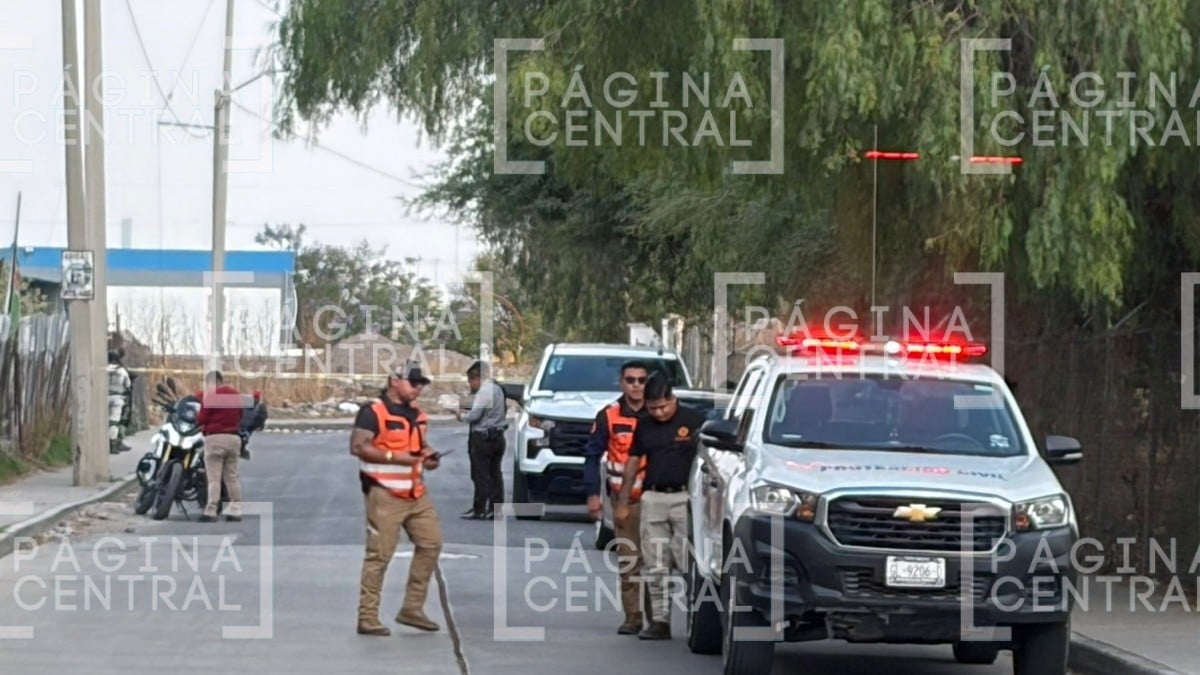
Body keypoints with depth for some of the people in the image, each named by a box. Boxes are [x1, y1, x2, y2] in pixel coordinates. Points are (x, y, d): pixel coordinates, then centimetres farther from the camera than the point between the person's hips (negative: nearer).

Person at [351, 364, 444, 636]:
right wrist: (394, 457, -23)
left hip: (416, 493, 8)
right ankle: (368, 618, -3)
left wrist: (429, 455, 7)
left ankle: (412, 608, 16)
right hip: (385, 494, -8)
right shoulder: (373, 412, -10)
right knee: (379, 555, -7)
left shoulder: (416, 414, 17)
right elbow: (358, 446, -19)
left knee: (430, 544, 6)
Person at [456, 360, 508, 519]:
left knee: (480, 475, -6)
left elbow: (475, 415, -20)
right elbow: (504, 409, 19)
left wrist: (462, 417, -3)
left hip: (483, 437, -9)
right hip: (498, 436, 9)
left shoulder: (484, 391, -16)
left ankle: (479, 509, -7)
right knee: (495, 474, 9)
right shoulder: (498, 389, 13)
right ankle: (496, 507, 9)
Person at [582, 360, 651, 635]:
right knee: (628, 560, 2)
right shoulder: (609, 416, 2)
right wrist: (593, 494, -1)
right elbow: (593, 455, 6)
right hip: (623, 499, 1)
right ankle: (633, 616, 7)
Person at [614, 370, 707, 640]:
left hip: (685, 497, -4)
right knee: (654, 566, 4)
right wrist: (622, 502, 16)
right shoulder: (644, 426, 12)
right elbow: (632, 463, 18)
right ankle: (659, 620, 8)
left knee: (689, 562, -9)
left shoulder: (694, 420, -2)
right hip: (652, 498, 4)